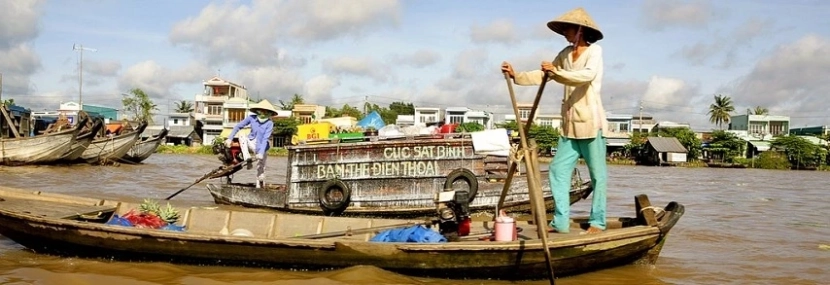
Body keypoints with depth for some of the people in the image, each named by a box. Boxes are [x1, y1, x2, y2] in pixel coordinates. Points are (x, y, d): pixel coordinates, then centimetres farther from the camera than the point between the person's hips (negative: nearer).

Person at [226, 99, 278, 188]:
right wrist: (230, 138, -9)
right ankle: (248, 160, -31)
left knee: (260, 168, -1)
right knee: (242, 138, -28)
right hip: (251, 143, 2)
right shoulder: (252, 118, -11)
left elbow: (265, 139, -25)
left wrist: (261, 153, -34)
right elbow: (238, 126, -3)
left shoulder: (269, 123, -18)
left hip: (261, 148, -2)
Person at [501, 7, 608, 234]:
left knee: (597, 174, 3)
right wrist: (516, 75, -1)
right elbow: (542, 76, 10)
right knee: (558, 170, 4)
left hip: (590, 122, -7)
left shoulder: (594, 51, -6)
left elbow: (586, 76, -24)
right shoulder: (565, 54, 12)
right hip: (570, 124, 7)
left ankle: (597, 222, 11)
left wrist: (556, 72, -31)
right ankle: (561, 221, 10)